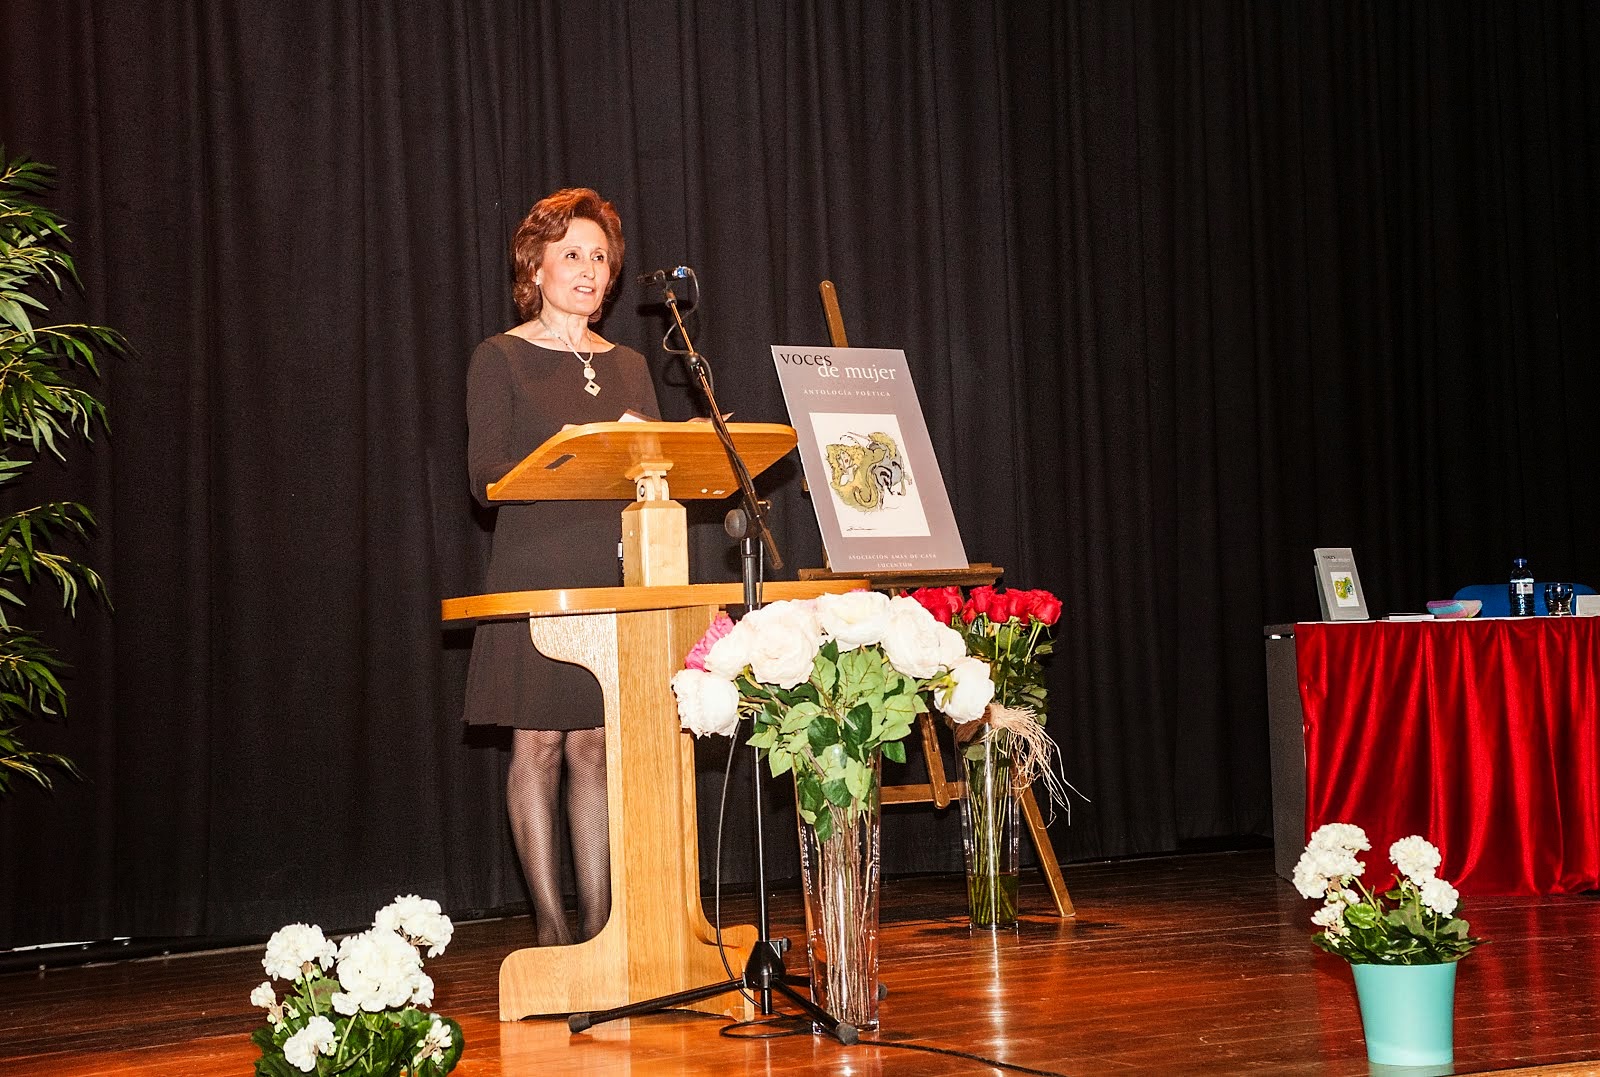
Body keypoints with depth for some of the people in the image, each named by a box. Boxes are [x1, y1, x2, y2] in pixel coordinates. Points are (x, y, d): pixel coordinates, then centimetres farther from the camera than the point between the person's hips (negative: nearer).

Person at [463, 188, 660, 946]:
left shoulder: (628, 367, 17)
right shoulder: (500, 360, 2)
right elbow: (486, 476, -8)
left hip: (613, 577, 4)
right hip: (535, 577, -4)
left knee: (596, 746, 4)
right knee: (539, 743, -4)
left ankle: (596, 921, 7)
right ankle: (550, 926, 1)